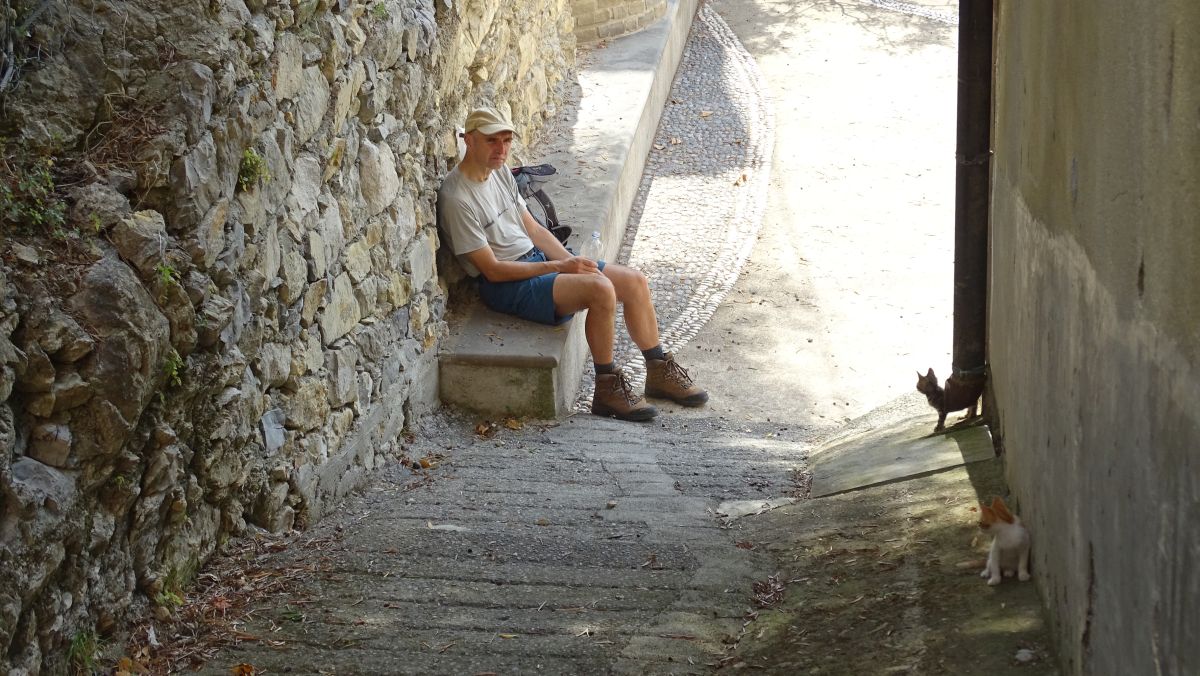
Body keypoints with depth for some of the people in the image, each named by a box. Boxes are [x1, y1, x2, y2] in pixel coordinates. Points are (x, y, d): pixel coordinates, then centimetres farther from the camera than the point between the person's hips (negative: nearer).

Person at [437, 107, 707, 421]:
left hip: (537, 257, 9)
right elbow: (493, 270, -19)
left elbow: (533, 228, 13)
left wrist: (573, 262, -2)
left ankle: (660, 373, 12)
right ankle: (607, 389, -16)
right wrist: (558, 267, -17)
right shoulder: (457, 199, -20)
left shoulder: (499, 172, 8)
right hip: (506, 286, -9)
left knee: (634, 281, -1)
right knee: (601, 288, -29)